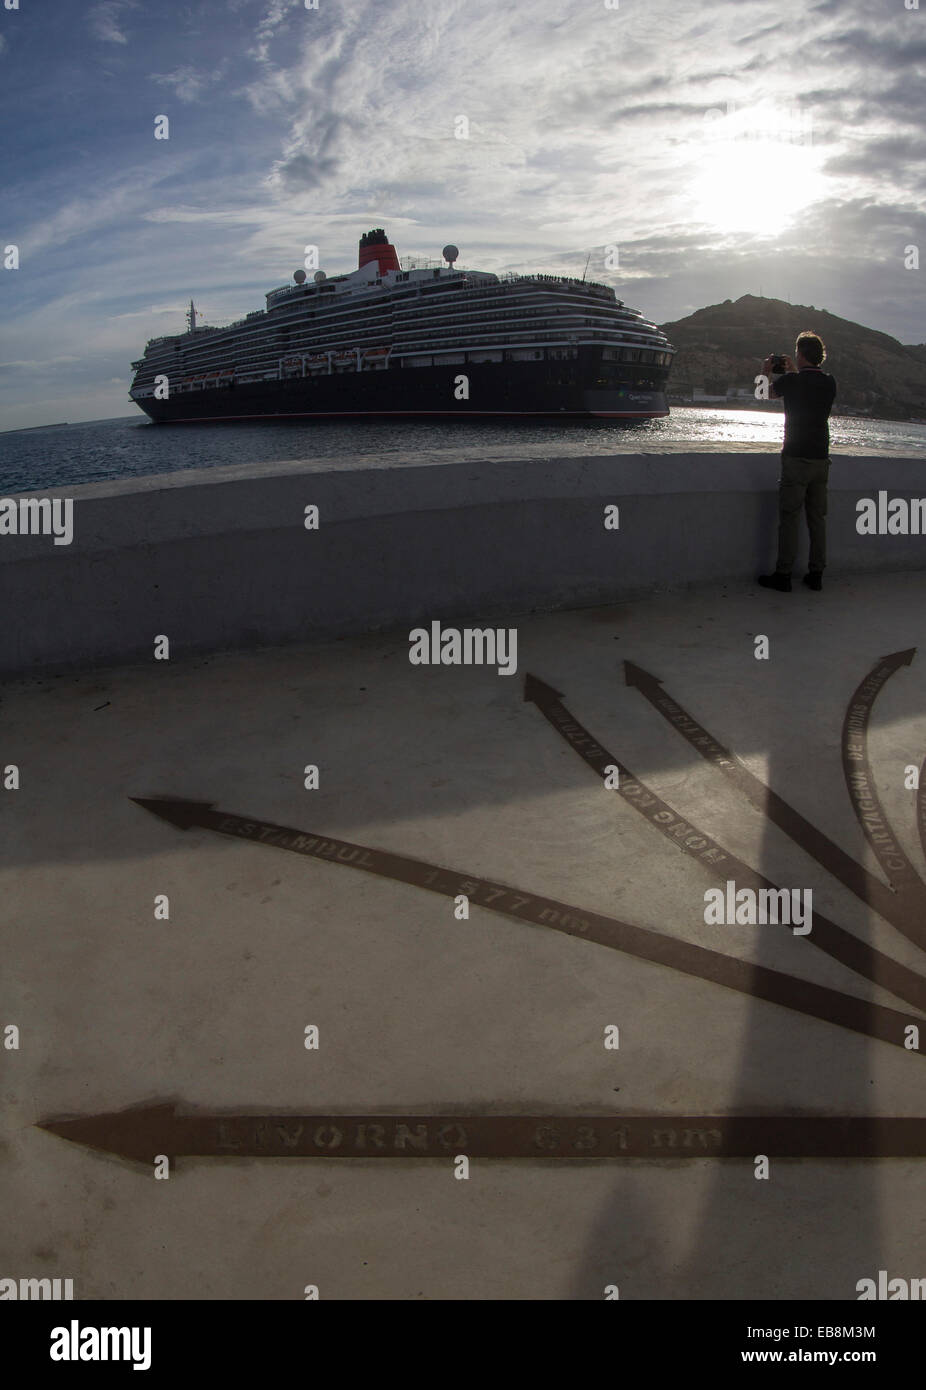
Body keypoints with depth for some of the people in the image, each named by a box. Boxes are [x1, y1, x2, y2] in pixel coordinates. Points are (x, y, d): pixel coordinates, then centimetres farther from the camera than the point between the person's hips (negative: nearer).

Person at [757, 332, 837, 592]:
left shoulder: (791, 381, -11)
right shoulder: (829, 383, 4)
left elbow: (768, 392, 10)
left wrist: (767, 372, 28)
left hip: (796, 458, -5)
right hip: (821, 458, 5)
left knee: (789, 518, -1)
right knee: (818, 518, 10)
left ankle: (783, 576, 1)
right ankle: (816, 574, 15)